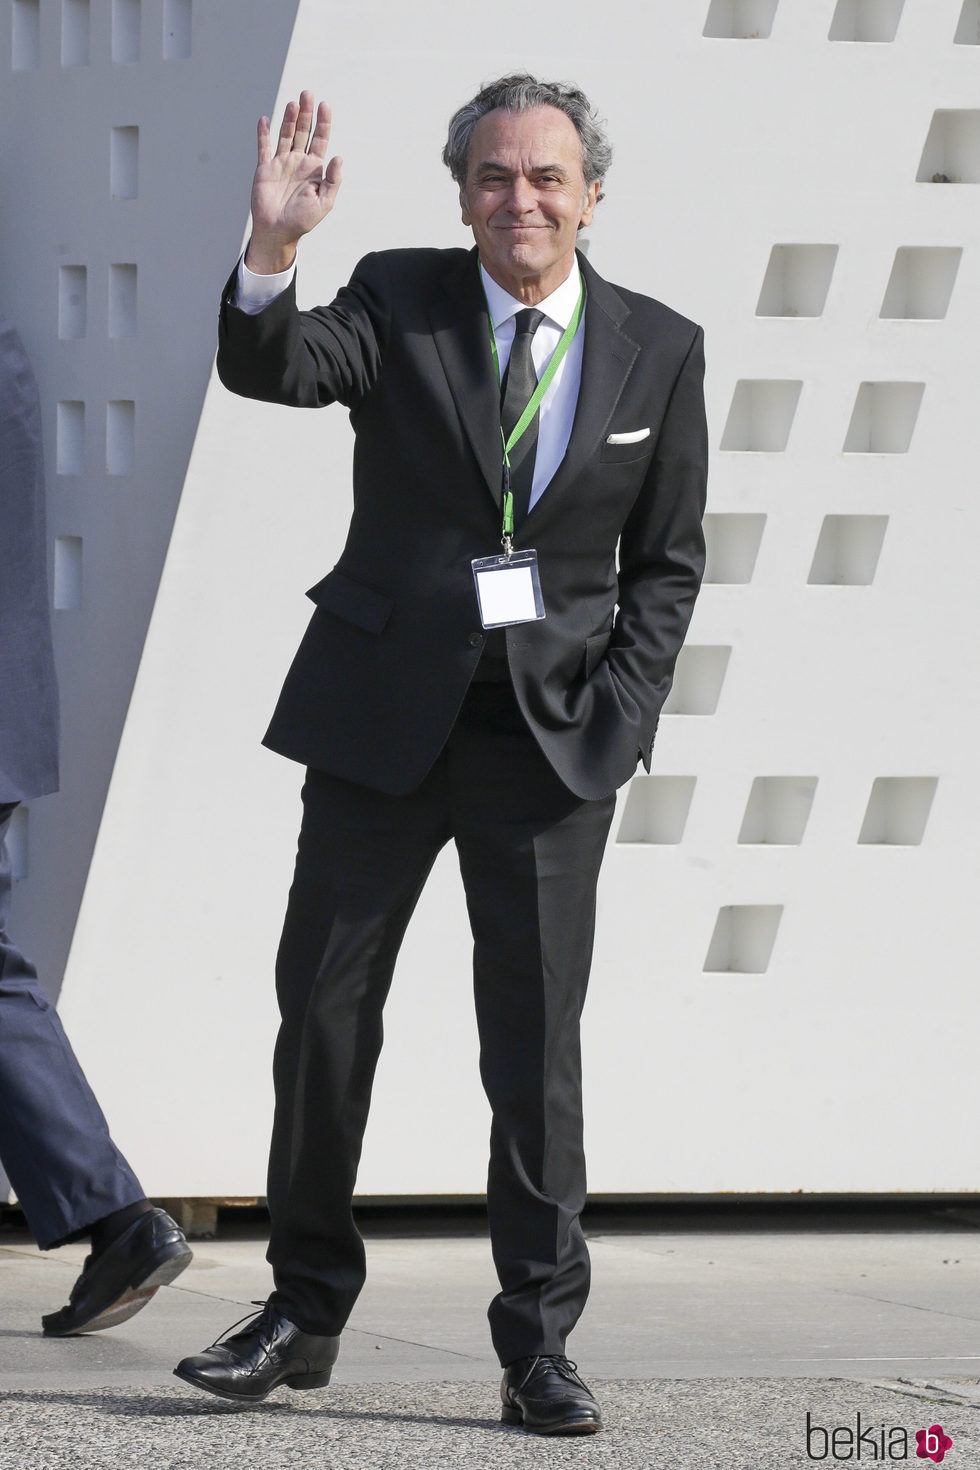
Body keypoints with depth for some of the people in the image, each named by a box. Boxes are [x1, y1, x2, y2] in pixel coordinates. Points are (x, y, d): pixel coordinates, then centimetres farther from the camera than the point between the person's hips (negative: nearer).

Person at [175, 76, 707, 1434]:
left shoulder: (660, 351, 4)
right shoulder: (399, 303, 1)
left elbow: (666, 563, 9)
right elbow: (267, 371, -18)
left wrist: (613, 720, -3)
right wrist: (272, 251, -37)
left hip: (554, 734, 0)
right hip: (383, 713, 0)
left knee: (537, 1040, -3)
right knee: (322, 1013, 3)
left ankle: (539, 1347, 3)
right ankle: (305, 1313, 15)